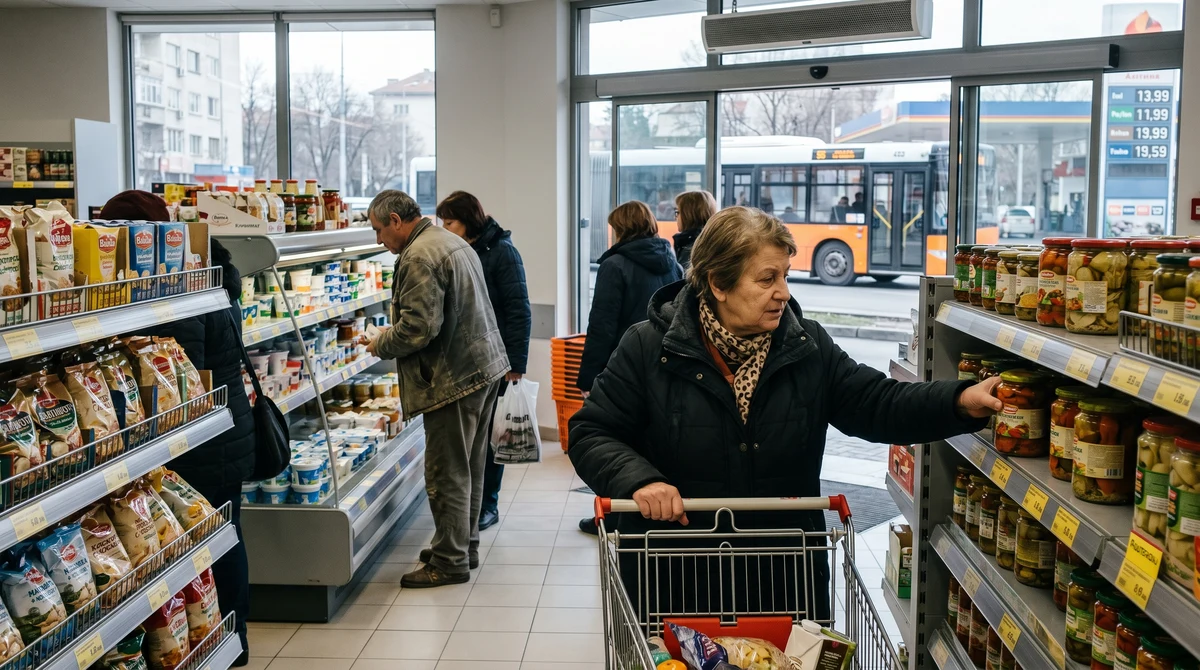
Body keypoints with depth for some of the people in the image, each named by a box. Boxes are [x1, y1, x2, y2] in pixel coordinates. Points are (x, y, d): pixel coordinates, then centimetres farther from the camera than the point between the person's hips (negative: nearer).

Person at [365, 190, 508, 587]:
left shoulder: (418, 258, -18)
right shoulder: (453, 242, 15)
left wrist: (380, 345, -4)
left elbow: (418, 328, -24)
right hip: (485, 365, 11)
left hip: (453, 377, -11)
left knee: (447, 473, -1)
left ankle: (450, 561, 7)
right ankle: (465, 545, 30)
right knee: (469, 467, 18)